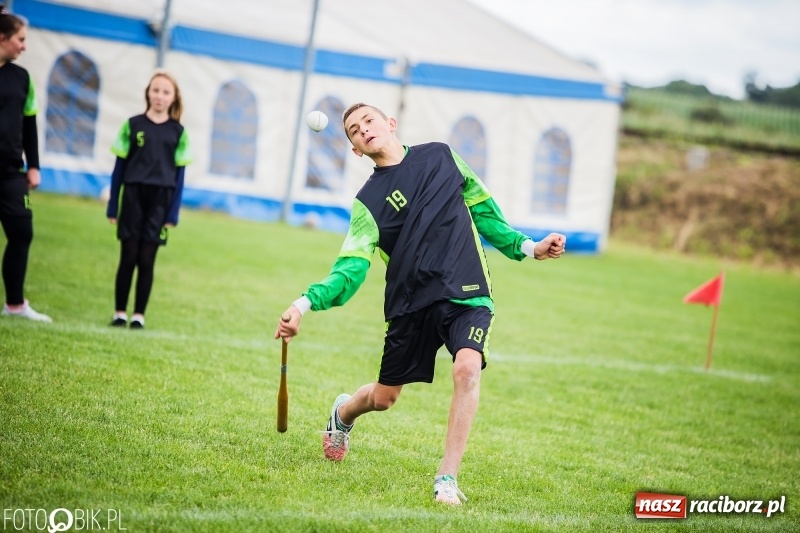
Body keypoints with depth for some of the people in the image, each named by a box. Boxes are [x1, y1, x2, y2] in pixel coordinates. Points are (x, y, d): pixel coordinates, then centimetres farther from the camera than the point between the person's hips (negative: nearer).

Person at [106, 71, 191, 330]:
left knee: (147, 260, 2)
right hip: (133, 197, 0)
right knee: (128, 258, 2)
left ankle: (139, 315, 10)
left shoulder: (178, 132, 3)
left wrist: (173, 214, -2)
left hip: (160, 202, 0)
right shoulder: (133, 125, 2)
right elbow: (119, 167, 3)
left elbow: (179, 175, 3)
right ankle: (120, 313, 10)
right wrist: (112, 207, 1)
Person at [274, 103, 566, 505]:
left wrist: (527, 247, 14)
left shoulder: (440, 155, 6)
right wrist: (304, 304, -23)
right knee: (384, 397, 11)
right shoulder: (369, 200, -1)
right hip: (412, 302, 0)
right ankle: (343, 413, 50)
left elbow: (481, 209, 17)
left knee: (467, 369, -27)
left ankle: (447, 478, -19)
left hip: (467, 293, 0)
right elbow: (352, 267, -9)